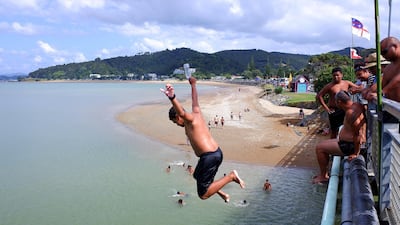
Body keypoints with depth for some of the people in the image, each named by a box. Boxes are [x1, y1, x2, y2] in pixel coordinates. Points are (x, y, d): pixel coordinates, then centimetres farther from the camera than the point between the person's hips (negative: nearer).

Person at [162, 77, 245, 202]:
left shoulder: (190, 119, -8)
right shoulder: (196, 113, 16)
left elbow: (181, 112, -32)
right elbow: (195, 101, 35)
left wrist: (172, 98, -52)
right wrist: (193, 85, 51)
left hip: (209, 157, -10)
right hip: (217, 153, 10)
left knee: (203, 194, -6)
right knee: (198, 176, 33)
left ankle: (231, 176, -7)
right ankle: (222, 193, 35)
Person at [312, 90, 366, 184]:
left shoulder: (351, 112, -28)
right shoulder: (356, 105, 4)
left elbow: (357, 134, -30)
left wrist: (356, 153, -22)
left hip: (348, 145, -11)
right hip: (347, 141, 11)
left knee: (319, 148, -5)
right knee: (323, 144, 21)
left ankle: (323, 176, 8)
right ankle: (324, 173, 26)